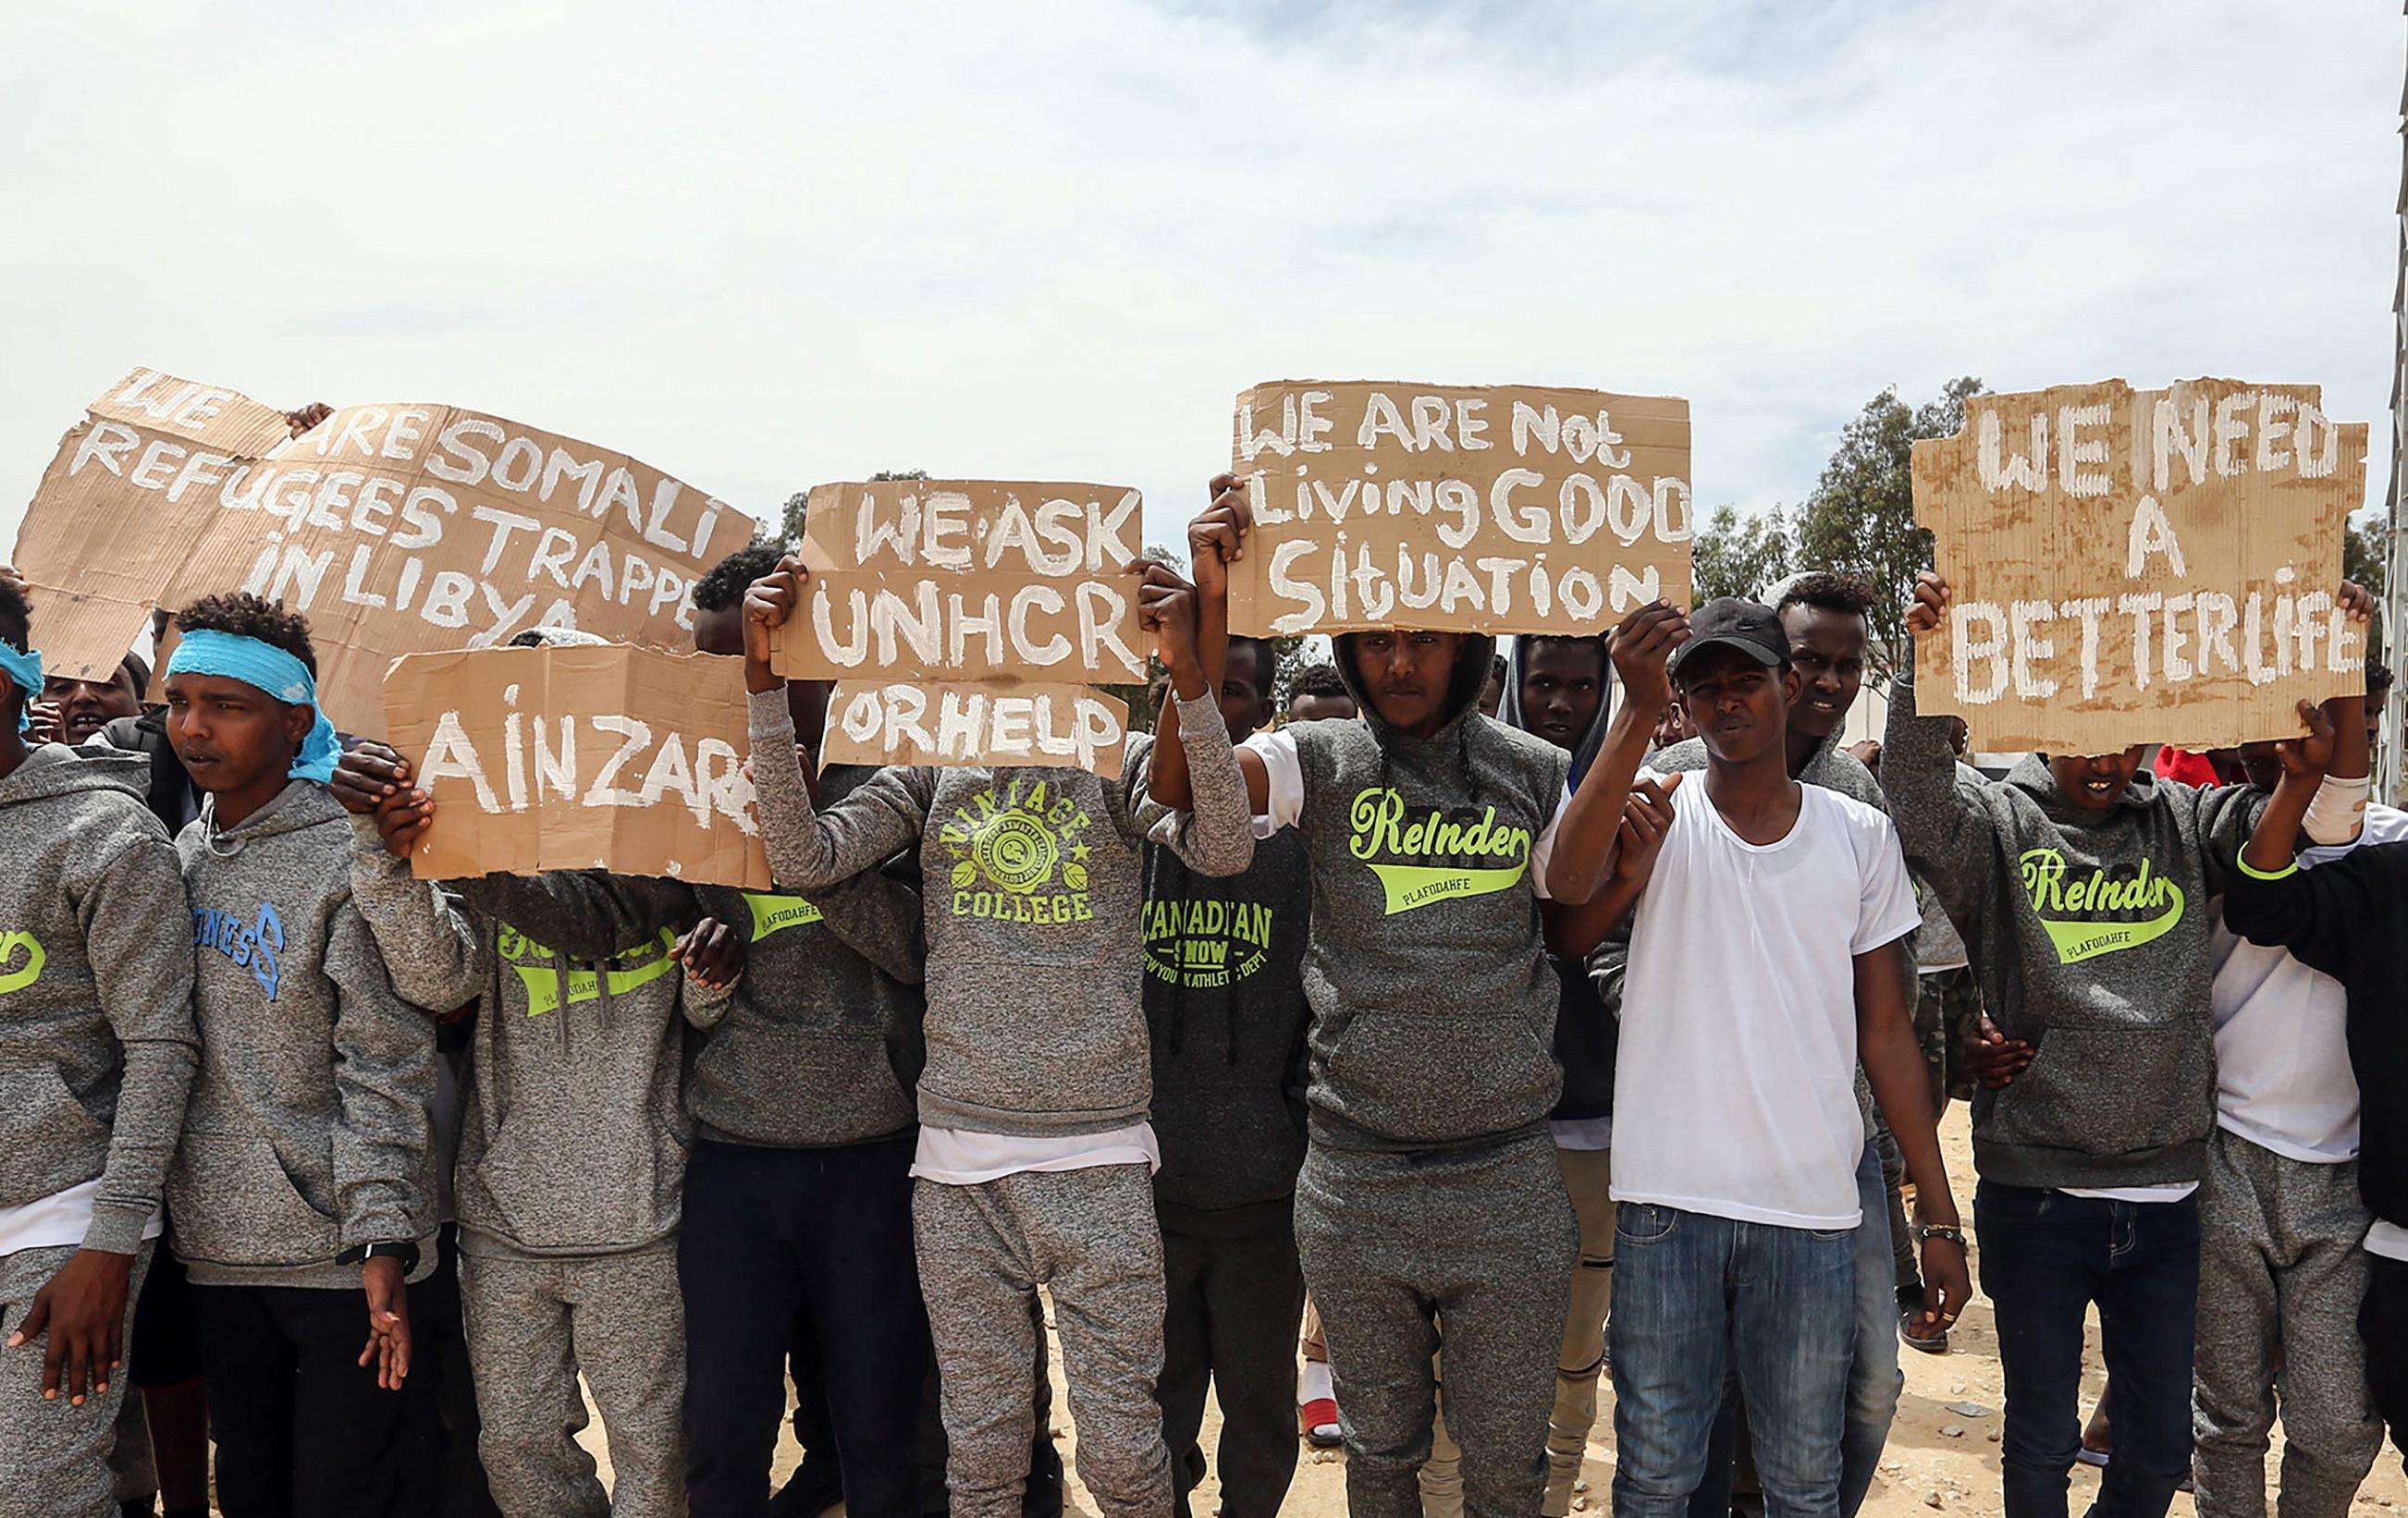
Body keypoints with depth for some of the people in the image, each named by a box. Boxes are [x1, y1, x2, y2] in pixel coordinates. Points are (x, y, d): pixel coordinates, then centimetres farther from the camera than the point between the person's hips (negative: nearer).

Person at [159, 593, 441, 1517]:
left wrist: (382, 1239, -18)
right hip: (216, 1250, 6)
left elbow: (387, 1066, -13)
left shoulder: (349, 860, -12)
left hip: (344, 1261, -6)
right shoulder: (179, 856, 9)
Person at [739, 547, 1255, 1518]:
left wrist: (1186, 672, -26)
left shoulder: (1121, 763, 3)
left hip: (1101, 1158, -1)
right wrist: (766, 679, -12)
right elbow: (803, 859, -5)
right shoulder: (931, 770, 8)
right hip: (959, 1159, 2)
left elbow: (1224, 850, -15)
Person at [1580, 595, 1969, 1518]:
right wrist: (1641, 707, -32)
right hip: (1668, 1198, -1)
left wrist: (1939, 1215, 6)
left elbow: (1887, 1031, 8)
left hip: (1814, 1202, 2)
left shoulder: (1860, 835, 6)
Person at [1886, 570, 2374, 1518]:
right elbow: (1916, 796, -22)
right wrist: (1924, 664, -36)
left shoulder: (2185, 824, 6)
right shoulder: (1999, 826, -4)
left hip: (2166, 1197, 3)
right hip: (2035, 1191, -3)